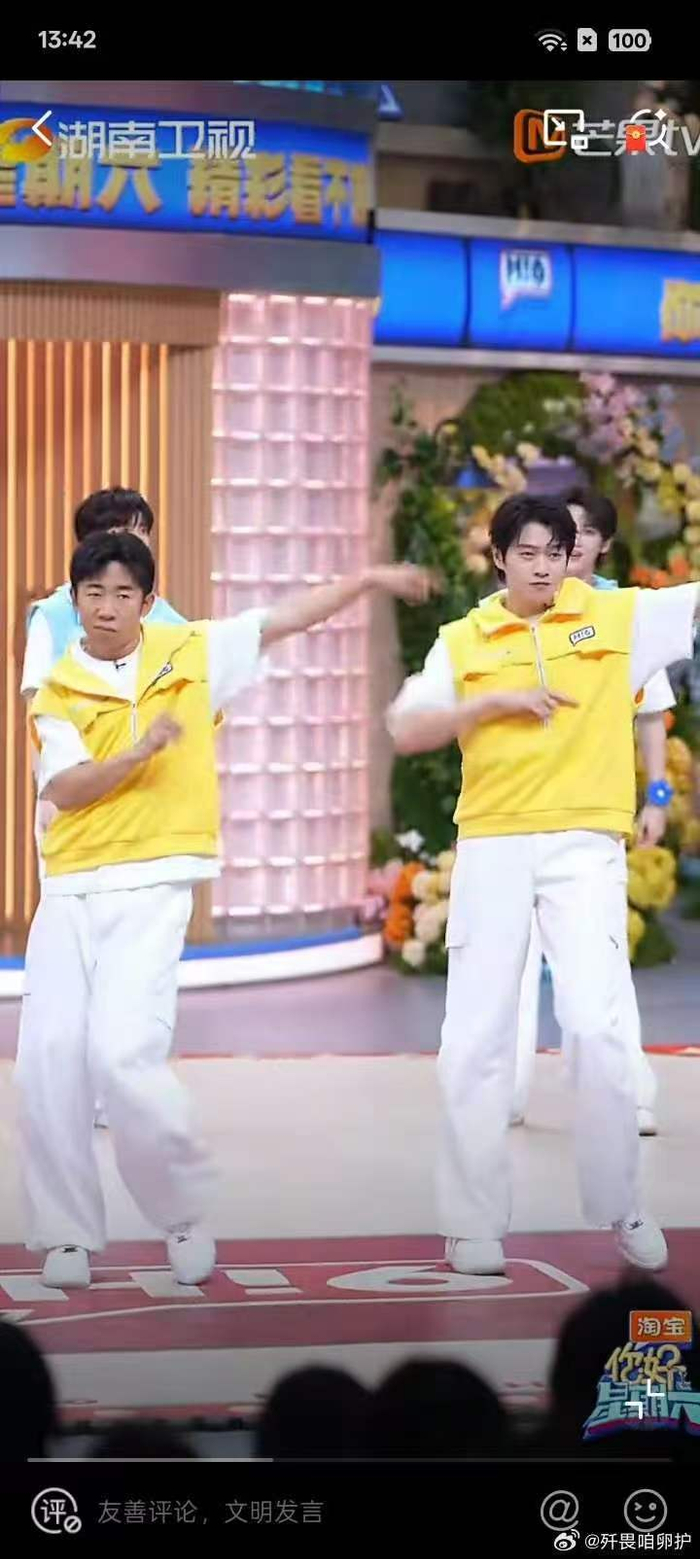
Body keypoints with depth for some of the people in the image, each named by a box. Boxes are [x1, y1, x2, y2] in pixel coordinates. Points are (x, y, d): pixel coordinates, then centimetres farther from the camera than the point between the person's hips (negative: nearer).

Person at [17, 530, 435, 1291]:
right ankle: (66, 1235, 9)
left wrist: (370, 578, 8)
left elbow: (286, 617, 11)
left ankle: (185, 1215, 4)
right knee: (48, 1056, -4)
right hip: (67, 894, 3)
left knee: (123, 1053, -17)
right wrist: (137, 752, -23)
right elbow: (62, 789, -9)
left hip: (150, 891, -3)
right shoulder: (57, 695, 5)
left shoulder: (189, 655, 5)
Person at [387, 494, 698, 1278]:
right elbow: (406, 732, 0)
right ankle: (474, 1223, 10)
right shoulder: (463, 640, 6)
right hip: (492, 850, 1)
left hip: (584, 847, -1)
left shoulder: (619, 616, 4)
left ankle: (620, 1208, 7)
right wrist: (497, 700, -10)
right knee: (474, 1038, 1)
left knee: (597, 1028, -10)